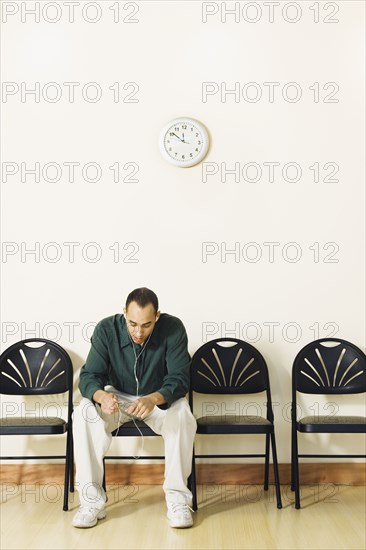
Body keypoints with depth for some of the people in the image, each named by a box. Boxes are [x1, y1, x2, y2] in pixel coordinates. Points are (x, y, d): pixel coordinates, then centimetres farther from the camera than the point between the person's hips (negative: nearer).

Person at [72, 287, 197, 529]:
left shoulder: (173, 328, -21)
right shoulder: (106, 329, -19)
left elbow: (179, 379, -23)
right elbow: (89, 375, -18)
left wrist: (153, 399, -45)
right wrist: (101, 395, -43)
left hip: (161, 398, -1)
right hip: (118, 397, 1)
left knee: (182, 416, -34)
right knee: (83, 413, -29)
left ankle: (178, 499, -18)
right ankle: (92, 500, -20)